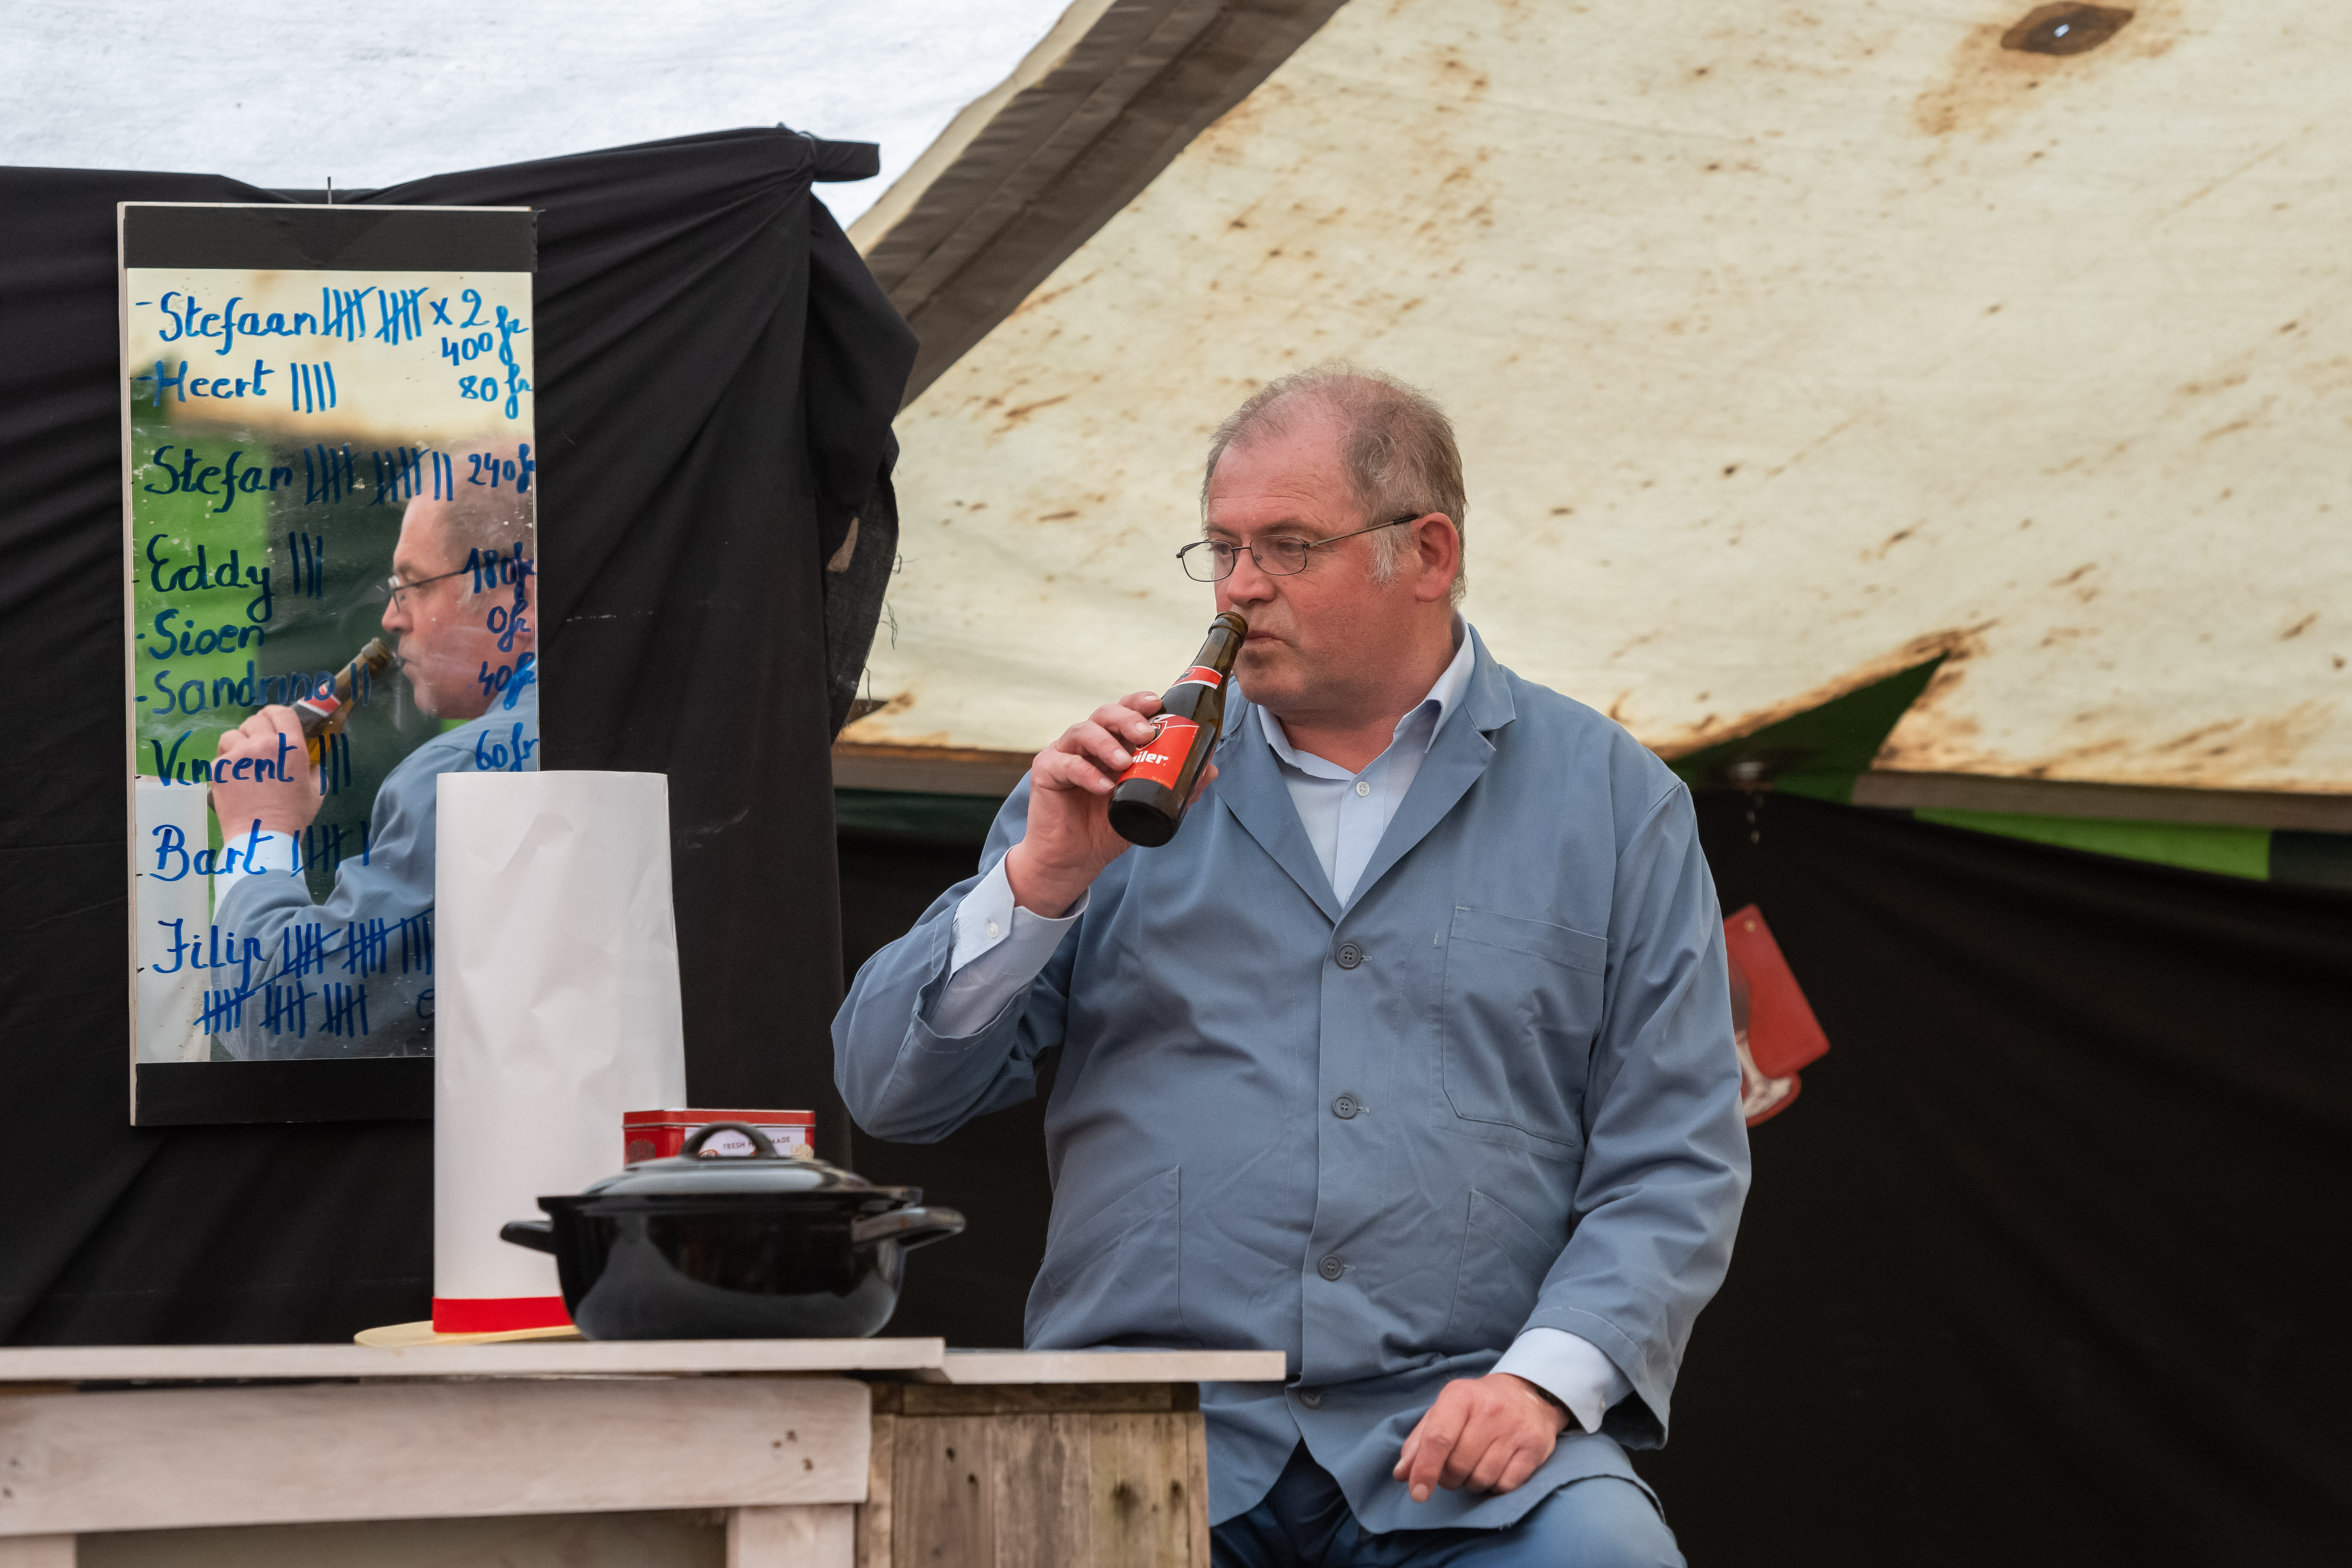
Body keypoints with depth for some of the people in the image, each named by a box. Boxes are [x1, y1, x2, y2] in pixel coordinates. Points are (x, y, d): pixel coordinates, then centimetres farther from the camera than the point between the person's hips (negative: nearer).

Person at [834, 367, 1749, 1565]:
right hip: (1148, 1427, 1)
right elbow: (890, 1092, 11)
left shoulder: (1611, 802, 11)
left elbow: (1673, 1161, 5)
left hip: (1456, 1438, -1)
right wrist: (1041, 881, -4)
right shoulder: (1129, 778, 14)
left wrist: (1544, 1378, -11)